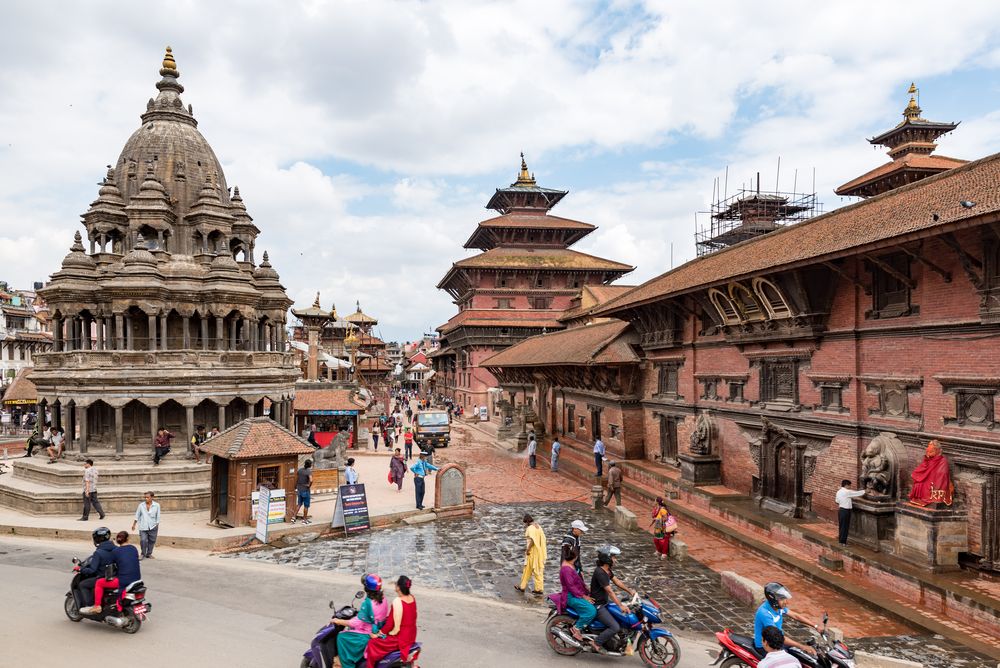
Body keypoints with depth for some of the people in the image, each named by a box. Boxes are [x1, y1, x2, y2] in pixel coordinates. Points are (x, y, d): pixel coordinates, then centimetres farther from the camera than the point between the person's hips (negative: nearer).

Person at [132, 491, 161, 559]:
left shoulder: (156, 505, -3)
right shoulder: (141, 505, -1)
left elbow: (158, 516, 4)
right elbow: (137, 516, 9)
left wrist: (157, 524, 4)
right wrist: (134, 524, 11)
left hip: (153, 527, 0)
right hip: (143, 527, 0)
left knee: (151, 541, 5)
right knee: (143, 540, -9)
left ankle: (149, 554, 22)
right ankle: (143, 554, 11)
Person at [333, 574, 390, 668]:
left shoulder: (367, 603, -27)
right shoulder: (382, 597, -5)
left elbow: (357, 623, -23)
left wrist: (338, 621, -14)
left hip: (370, 634, -8)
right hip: (379, 630, 8)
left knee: (342, 637, 1)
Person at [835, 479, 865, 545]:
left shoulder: (839, 492, 10)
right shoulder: (847, 492, -15)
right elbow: (858, 493, -11)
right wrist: (865, 491, 5)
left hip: (840, 509, 8)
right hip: (846, 511, -8)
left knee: (841, 525, 16)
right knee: (845, 526, 0)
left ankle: (840, 540, 23)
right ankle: (843, 542, 4)